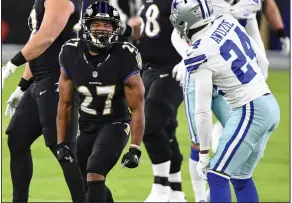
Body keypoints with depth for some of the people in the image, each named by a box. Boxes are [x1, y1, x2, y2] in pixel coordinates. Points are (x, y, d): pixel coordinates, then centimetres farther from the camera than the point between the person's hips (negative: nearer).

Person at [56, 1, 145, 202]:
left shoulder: (124, 59, -19)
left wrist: (135, 149, -17)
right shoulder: (72, 55, -8)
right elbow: (65, 104, 2)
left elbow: (137, 109, -13)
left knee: (95, 176, -24)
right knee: (91, 185, 13)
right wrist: (61, 143, 2)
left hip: (115, 125, -5)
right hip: (86, 127, 5)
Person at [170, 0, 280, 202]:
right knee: (241, 177, 17)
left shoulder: (200, 55, -16)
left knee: (216, 177, -4)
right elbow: (258, 57, 19)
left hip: (251, 112, -8)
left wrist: (204, 154, -7)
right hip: (270, 105, 8)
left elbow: (203, 111, -14)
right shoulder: (228, 22, 4)